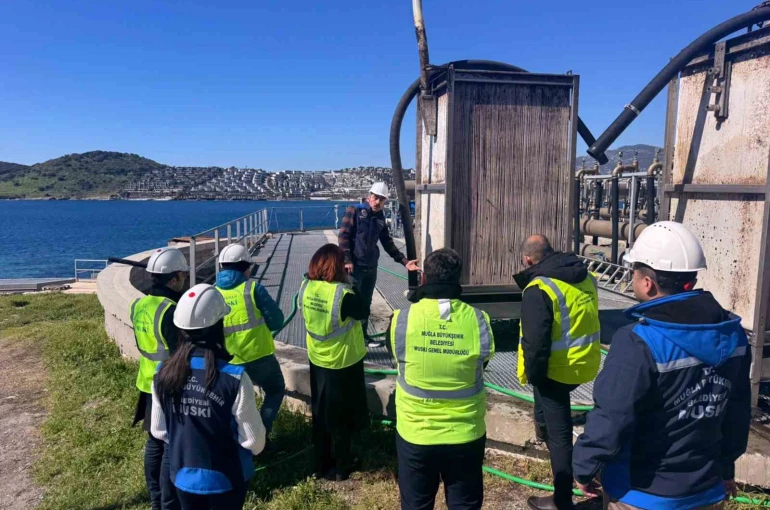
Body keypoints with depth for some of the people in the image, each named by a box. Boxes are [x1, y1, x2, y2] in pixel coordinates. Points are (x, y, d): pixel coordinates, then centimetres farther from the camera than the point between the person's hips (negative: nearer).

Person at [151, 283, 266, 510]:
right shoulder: (234, 378, -28)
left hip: (184, 475, 4)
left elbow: (159, 431, 0)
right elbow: (254, 440, -19)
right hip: (226, 477, -3)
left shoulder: (163, 375, -14)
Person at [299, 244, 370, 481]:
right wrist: (349, 283, -8)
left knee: (320, 414, 20)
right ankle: (340, 467, 29)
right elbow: (362, 312, -11)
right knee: (342, 417, 15)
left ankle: (321, 464, 34)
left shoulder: (306, 288, -10)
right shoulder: (343, 294, -28)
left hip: (317, 360, 5)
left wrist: (343, 281, 2)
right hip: (344, 363, -5)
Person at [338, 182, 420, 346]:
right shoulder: (354, 211, -4)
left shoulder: (380, 218, 13)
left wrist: (404, 261, 10)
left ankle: (363, 335, 25)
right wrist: (347, 260, -18)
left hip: (371, 267, 6)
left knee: (365, 303, 13)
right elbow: (343, 236, -10)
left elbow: (388, 243, 17)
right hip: (354, 266, -6)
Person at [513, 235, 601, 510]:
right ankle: (543, 427, 59)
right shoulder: (586, 277, 3)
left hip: (556, 369, -8)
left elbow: (535, 341, -23)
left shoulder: (539, 290, -22)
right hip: (585, 363, 8)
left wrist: (533, 374, -10)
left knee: (559, 432, 4)